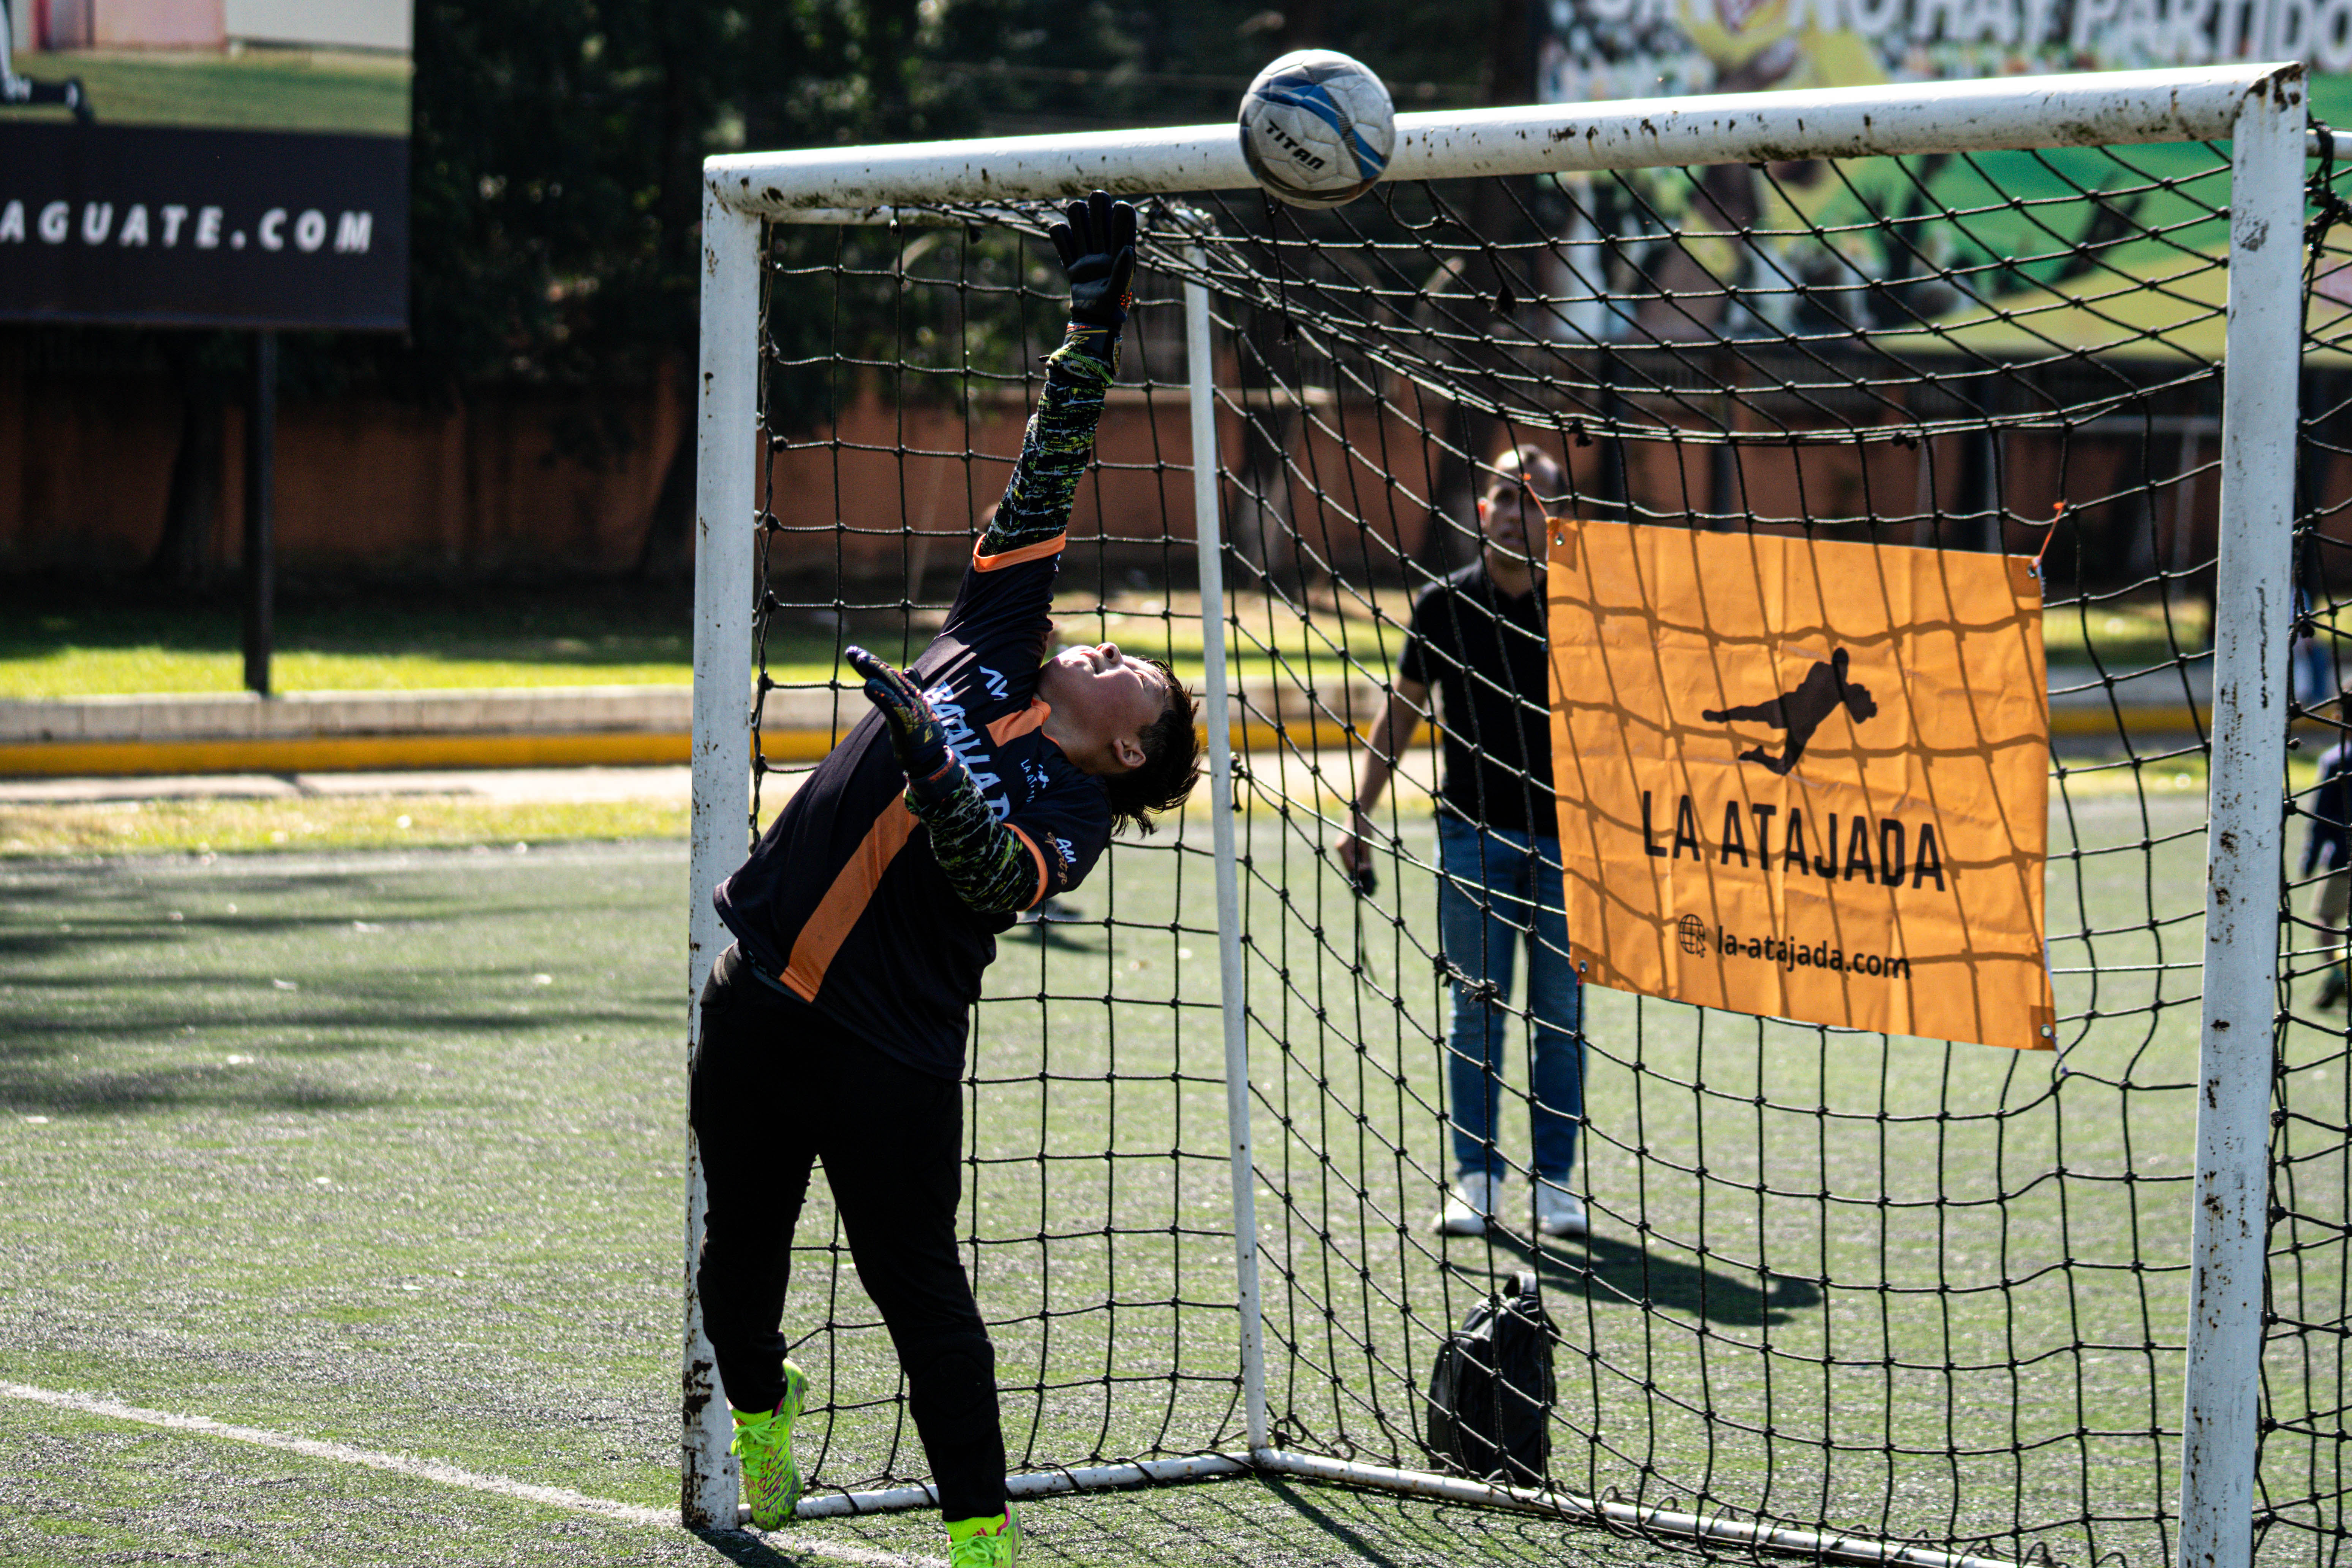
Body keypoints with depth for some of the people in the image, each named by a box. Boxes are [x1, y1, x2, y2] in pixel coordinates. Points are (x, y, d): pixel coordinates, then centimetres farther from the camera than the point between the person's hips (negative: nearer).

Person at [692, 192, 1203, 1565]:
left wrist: (929, 763, -42)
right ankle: (758, 1413, 42)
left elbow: (993, 876, -26)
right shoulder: (994, 654, 10)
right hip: (761, 1008, 6)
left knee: (921, 1291, -3)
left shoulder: (1072, 815, -5)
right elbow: (1048, 474, 12)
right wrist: (1095, 318, 9)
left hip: (891, 1057, -6)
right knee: (742, 1250, 17)